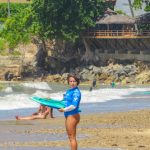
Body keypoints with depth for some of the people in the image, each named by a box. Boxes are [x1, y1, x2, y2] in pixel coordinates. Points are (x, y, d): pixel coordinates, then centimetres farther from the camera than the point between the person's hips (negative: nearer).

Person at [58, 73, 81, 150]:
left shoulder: (76, 92, -15)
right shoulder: (69, 91, 13)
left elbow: (74, 105, -24)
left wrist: (64, 109, -25)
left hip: (73, 115, -10)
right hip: (68, 115, 10)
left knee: (72, 137, -7)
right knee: (70, 137, 16)